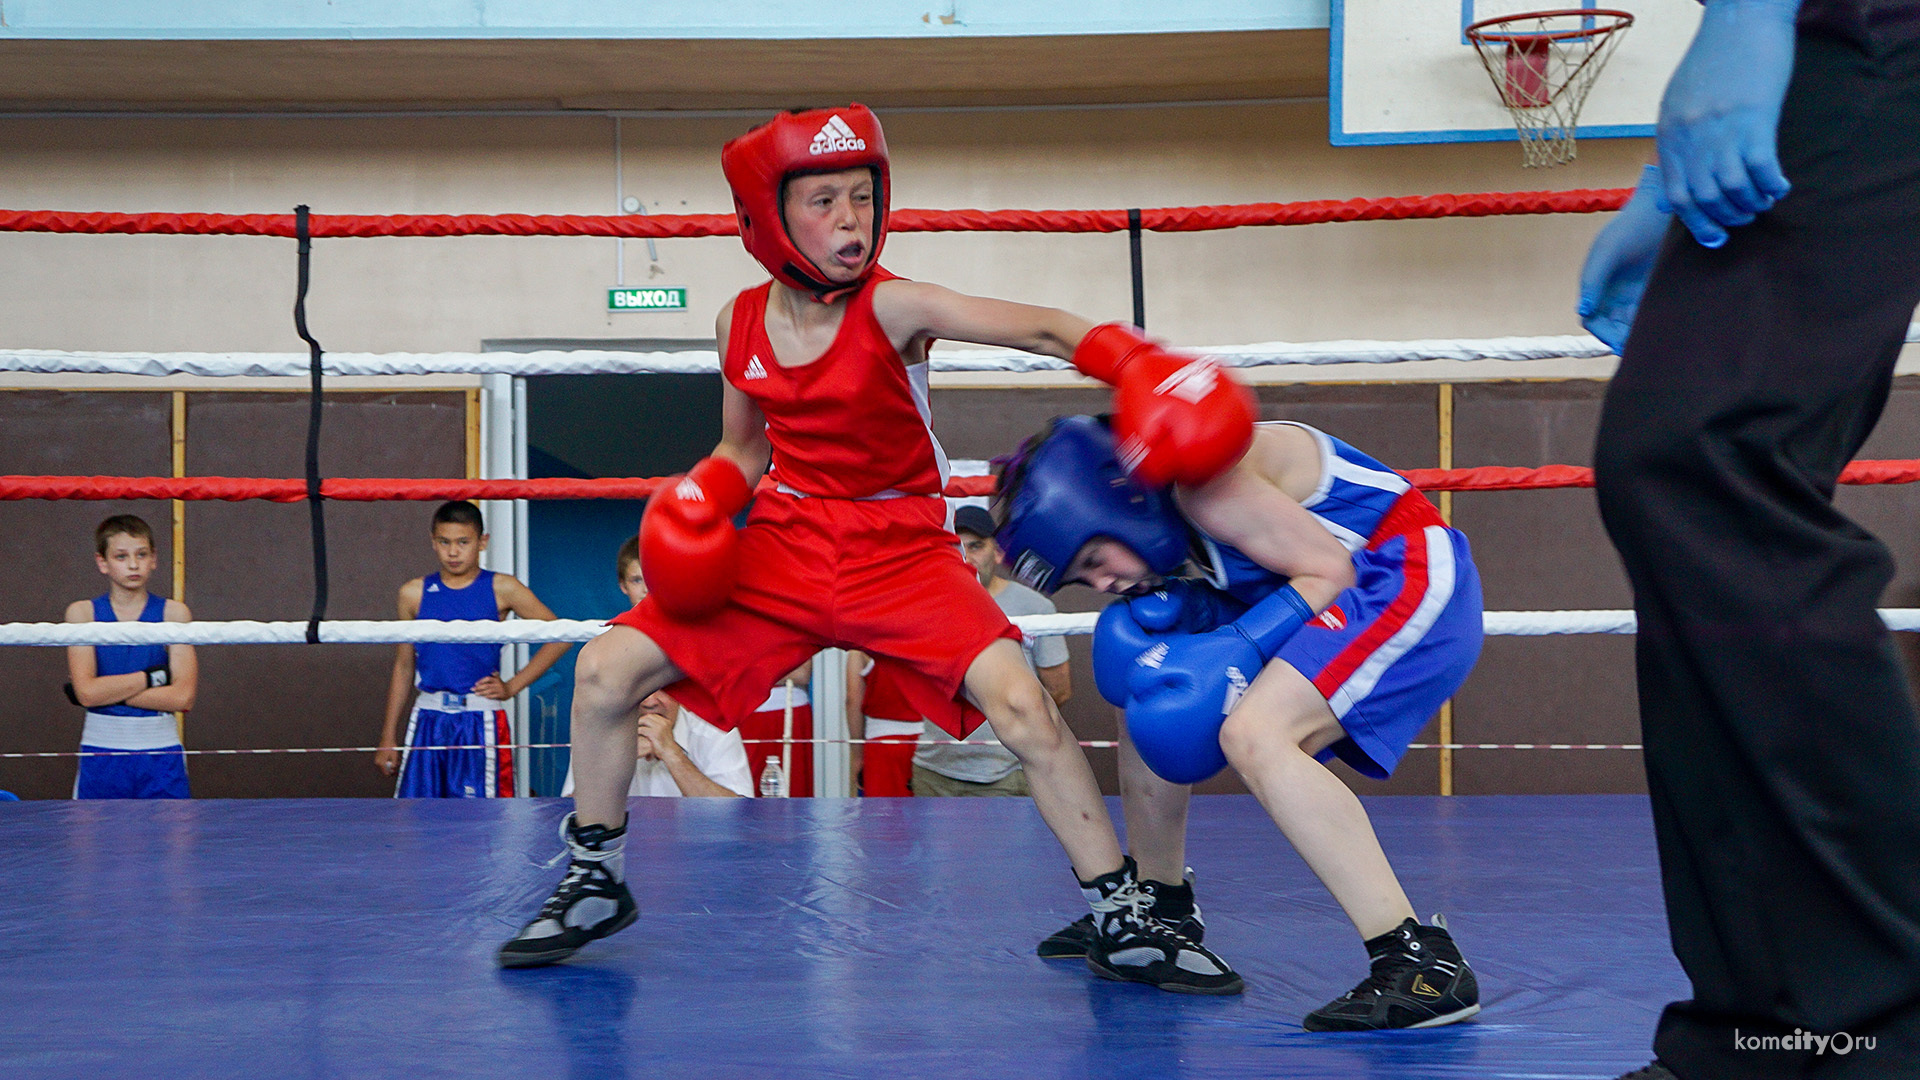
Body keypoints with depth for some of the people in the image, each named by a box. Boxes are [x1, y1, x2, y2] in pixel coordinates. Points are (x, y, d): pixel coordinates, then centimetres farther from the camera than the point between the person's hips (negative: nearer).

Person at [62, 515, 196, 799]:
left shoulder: (174, 613, 1)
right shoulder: (82, 613, 3)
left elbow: (183, 697, -10)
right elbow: (87, 692, -10)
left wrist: (109, 691, -11)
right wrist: (155, 676, -10)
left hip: (160, 751, 0)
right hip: (100, 750, 0)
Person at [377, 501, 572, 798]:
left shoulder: (501, 589, 2)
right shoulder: (414, 594, 8)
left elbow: (559, 636, 4)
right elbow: (404, 667, 14)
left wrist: (513, 686, -1)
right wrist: (388, 738, 13)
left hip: (481, 721, -2)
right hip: (428, 719, 2)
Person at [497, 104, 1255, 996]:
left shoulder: (891, 308, -16)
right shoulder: (742, 324, -1)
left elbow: (1043, 329, -26)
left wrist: (1137, 364, -45)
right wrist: (696, 504, -6)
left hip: (902, 549, -4)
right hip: (784, 546, 4)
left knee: (1021, 705, -23)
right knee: (606, 671, -5)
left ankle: (1122, 922, -7)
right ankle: (595, 886, 16)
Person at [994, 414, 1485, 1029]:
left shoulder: (1197, 476, -23)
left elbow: (1329, 569, -20)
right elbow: (1234, 592, 12)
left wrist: (1237, 649, -25)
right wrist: (1172, 616, -6)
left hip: (1413, 583, -10)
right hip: (1349, 597, 10)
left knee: (1253, 736, -29)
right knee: (1144, 697, 15)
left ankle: (1424, 962, -31)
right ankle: (1161, 909, 32)